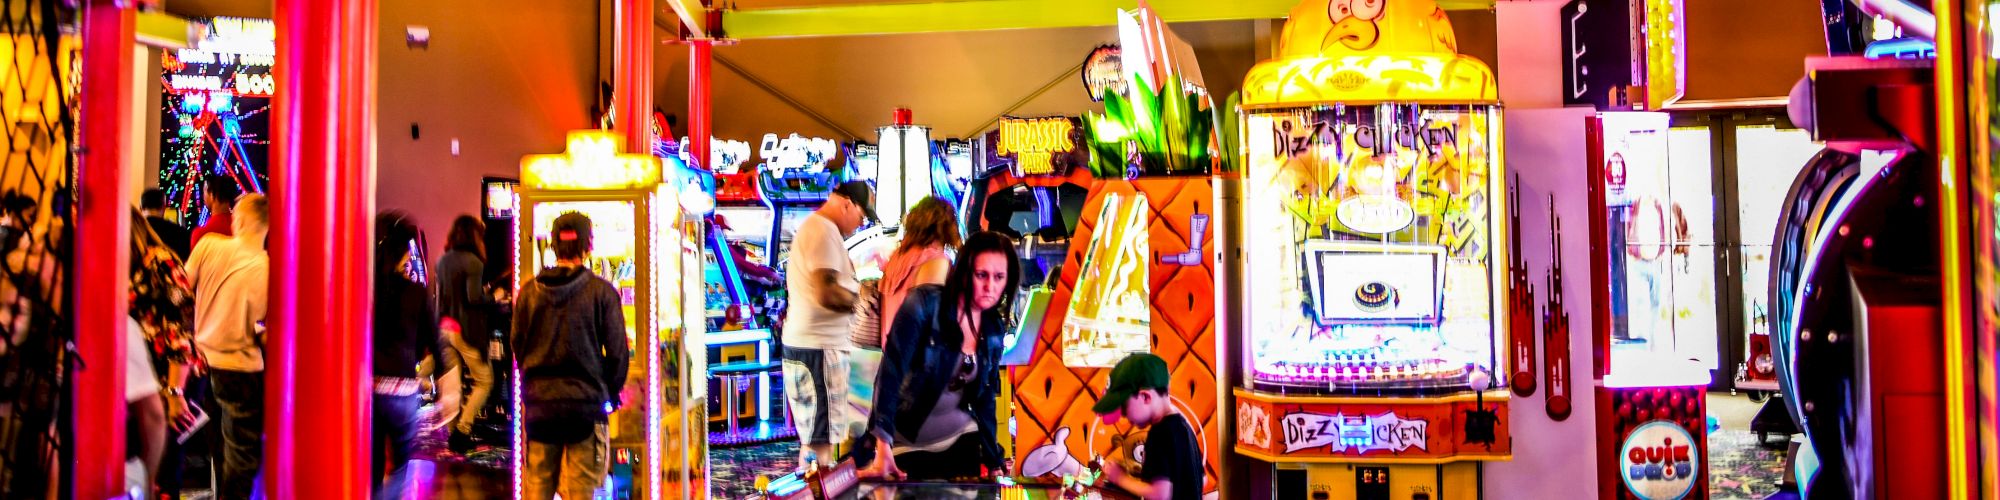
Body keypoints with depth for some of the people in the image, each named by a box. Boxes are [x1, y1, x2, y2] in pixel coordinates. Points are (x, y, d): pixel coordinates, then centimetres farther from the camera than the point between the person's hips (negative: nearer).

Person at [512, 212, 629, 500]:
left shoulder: (529, 291, 2)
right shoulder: (601, 291, -6)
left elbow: (516, 345, 10)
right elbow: (617, 350, -3)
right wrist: (611, 394, 10)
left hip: (538, 403, 3)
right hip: (586, 401, -3)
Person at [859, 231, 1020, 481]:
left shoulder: (994, 331, 2)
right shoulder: (925, 303, -16)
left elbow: (985, 397, 12)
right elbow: (891, 371, -24)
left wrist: (994, 462, 10)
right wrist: (883, 446, -33)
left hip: (959, 439, 5)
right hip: (906, 442, -5)